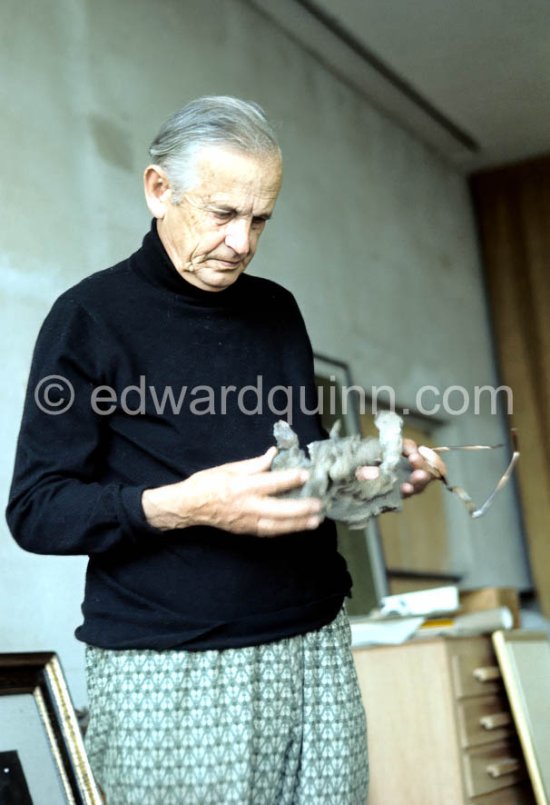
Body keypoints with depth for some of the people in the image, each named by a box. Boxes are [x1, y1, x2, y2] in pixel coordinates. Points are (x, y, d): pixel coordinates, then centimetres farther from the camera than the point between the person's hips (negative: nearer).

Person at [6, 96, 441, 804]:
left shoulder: (277, 311, 13)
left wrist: (368, 474, 0)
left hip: (317, 652, 5)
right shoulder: (92, 315, -3)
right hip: (168, 675, -4)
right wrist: (181, 506, -22)